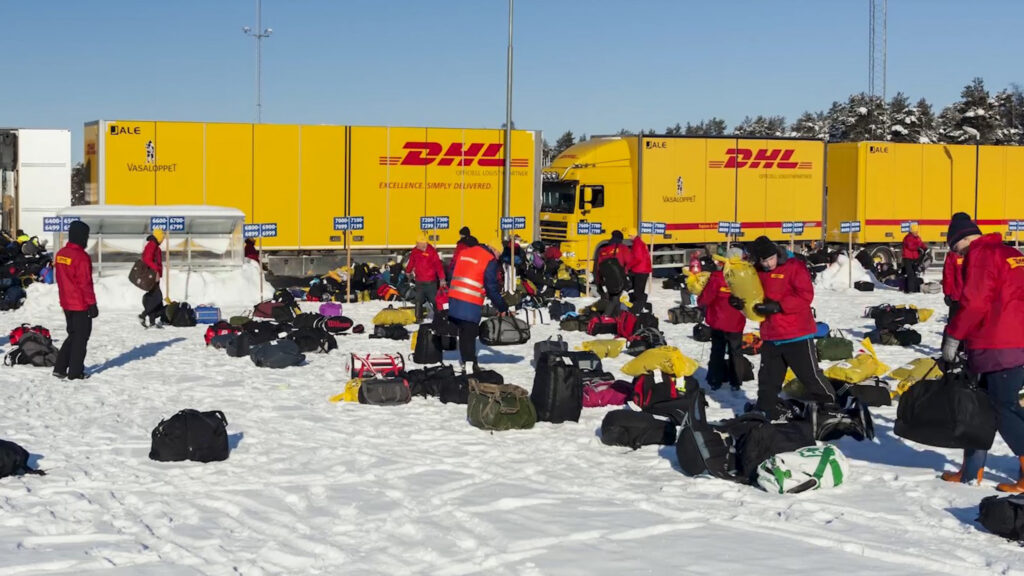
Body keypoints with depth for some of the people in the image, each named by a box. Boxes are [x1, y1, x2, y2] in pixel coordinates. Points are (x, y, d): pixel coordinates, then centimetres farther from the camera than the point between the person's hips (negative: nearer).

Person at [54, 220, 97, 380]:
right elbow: (85, 283, -18)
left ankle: (60, 368, 15)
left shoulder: (61, 254, 6)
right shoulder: (81, 257, -19)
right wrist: (92, 304, -11)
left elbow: (60, 279, 13)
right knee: (81, 338, 3)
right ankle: (75, 372, 6)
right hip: (81, 305, -8)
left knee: (72, 335, 19)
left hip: (66, 304, 8)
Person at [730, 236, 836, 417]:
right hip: (770, 337, 6)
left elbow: (805, 295, -19)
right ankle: (765, 413, 27)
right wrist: (738, 301, -6)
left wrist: (778, 306, -25)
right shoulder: (756, 273, 7)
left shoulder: (794, 267, -11)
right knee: (768, 380, 15)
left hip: (797, 335, -6)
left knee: (811, 375, 0)